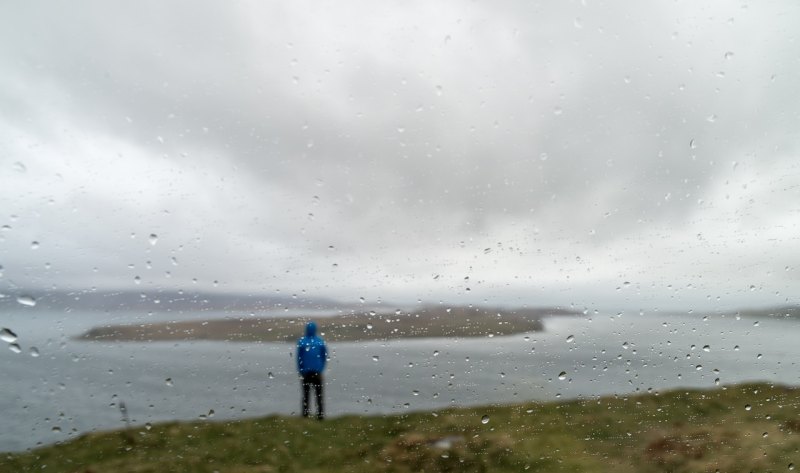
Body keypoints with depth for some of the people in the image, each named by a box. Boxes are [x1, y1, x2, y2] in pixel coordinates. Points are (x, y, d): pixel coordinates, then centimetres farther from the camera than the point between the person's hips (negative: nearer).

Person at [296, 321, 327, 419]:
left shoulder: (301, 342, -6)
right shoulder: (320, 341, -2)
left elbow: (299, 358, -5)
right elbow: (325, 356, 1)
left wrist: (300, 371, 4)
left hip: (306, 371, 0)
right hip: (317, 371, 0)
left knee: (306, 392, 13)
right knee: (319, 393, 5)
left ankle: (305, 412, 17)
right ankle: (320, 413, 3)